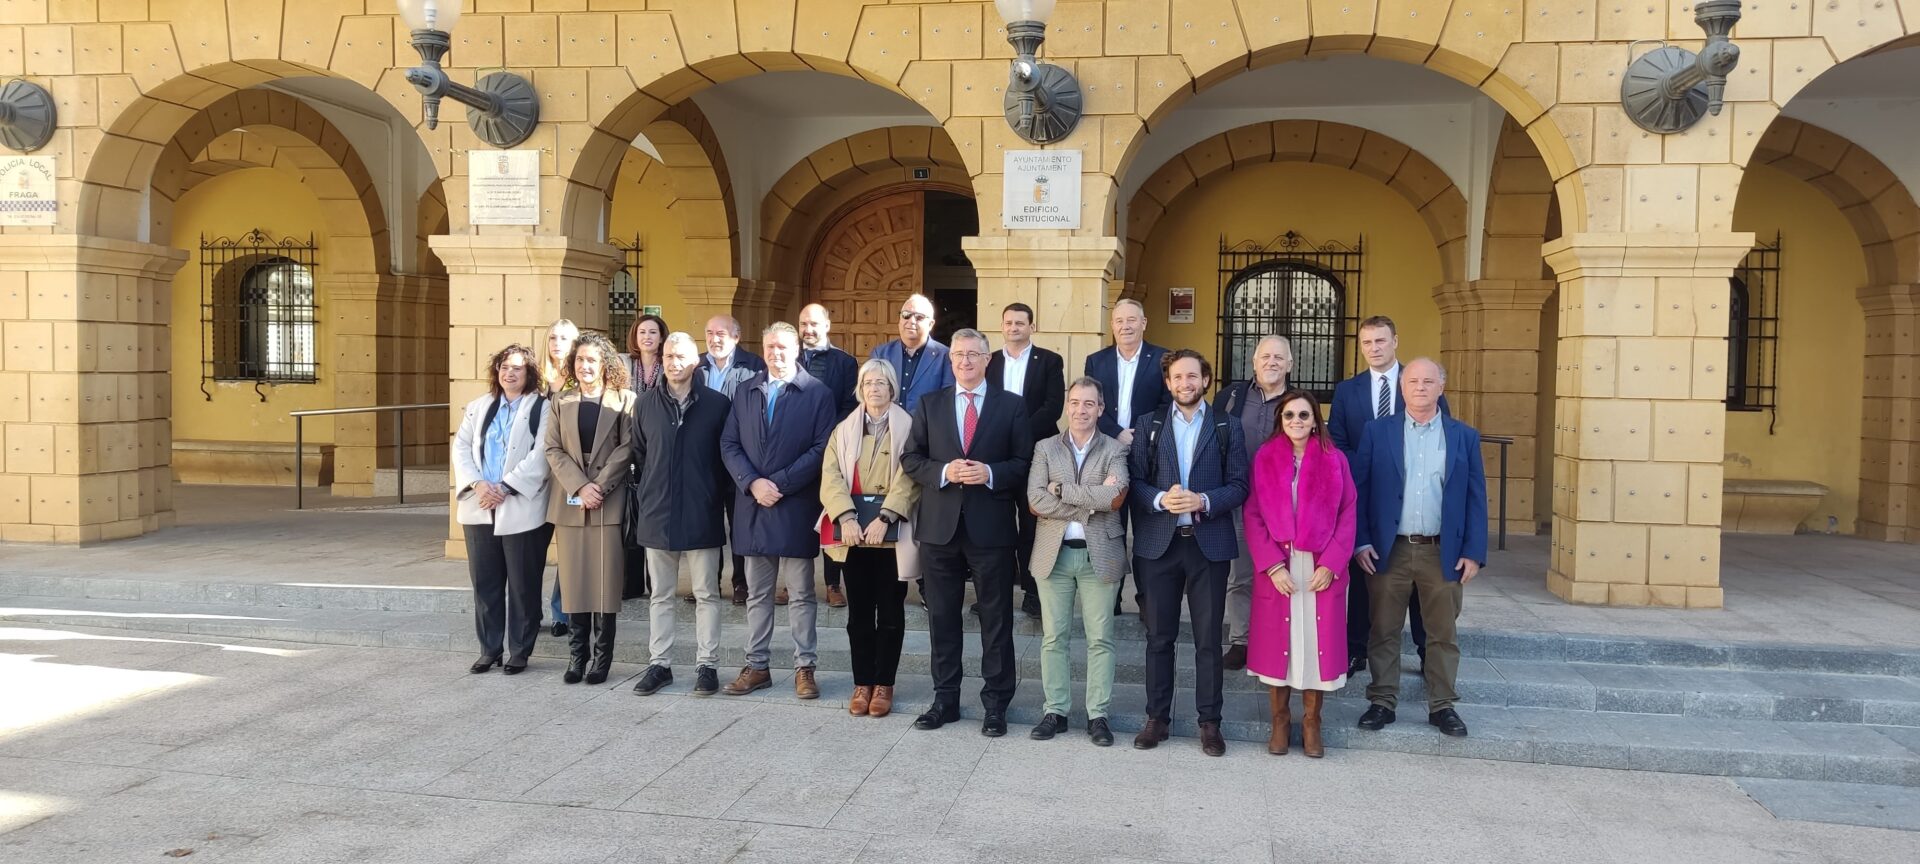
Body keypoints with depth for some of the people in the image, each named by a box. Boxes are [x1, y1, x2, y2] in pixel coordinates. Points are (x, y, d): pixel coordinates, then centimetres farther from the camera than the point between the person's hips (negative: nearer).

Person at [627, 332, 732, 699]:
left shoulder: (717, 404, -4)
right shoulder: (645, 403, 3)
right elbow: (639, 456, 12)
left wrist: (727, 502, 1)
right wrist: (646, 495, 11)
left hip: (702, 515, -2)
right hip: (656, 515, 2)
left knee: (706, 594, 6)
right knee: (660, 595, 11)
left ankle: (706, 665, 14)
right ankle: (659, 663, 20)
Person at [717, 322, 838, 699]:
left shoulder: (818, 393, -2)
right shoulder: (745, 392, 11)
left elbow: (821, 449, -8)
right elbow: (729, 445, 6)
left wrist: (779, 483, -13)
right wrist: (752, 483, -9)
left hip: (796, 506, -4)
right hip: (753, 504, 4)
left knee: (801, 593, 4)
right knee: (757, 594, 11)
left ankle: (804, 667, 12)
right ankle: (756, 666, 18)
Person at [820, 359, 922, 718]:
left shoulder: (907, 427, 1)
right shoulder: (844, 430, 10)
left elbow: (909, 478, -9)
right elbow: (831, 477, 0)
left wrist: (884, 518, -19)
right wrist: (846, 517, -16)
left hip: (893, 532, -2)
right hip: (854, 531, 2)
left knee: (890, 610, 4)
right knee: (859, 611, 6)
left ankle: (884, 684, 13)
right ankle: (862, 683, 14)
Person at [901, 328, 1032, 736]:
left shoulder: (1012, 406, 3)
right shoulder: (930, 404, 9)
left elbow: (1024, 464, 0)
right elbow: (911, 458, 5)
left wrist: (990, 473, -16)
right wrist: (943, 471, -13)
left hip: (991, 526, -2)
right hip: (939, 524, 2)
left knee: (996, 619, 4)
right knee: (942, 617, 10)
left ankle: (996, 703, 14)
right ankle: (945, 699, 21)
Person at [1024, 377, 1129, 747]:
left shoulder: (1114, 450, 2)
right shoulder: (1045, 449, 6)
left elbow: (1116, 498, -16)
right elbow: (1035, 501, -8)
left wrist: (1062, 489, -12)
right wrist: (1092, 501, -12)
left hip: (1100, 554, -1)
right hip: (1054, 553, 1)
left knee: (1100, 638, 4)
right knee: (1054, 637, 6)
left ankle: (1097, 714, 12)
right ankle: (1055, 711, 16)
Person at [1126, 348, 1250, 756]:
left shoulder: (1227, 428, 7)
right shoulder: (1147, 425, 8)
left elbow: (1239, 486, 0)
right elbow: (1134, 482, 1)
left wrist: (1204, 501, -17)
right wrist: (1160, 499, -18)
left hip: (1209, 543, -1)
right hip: (1158, 543, 1)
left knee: (1208, 638, 4)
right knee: (1159, 636, 7)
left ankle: (1209, 721, 14)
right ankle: (1157, 717, 17)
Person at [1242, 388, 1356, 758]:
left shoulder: (1335, 460, 3)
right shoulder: (1264, 459, 1)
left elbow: (1347, 516, 0)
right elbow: (1252, 516, -2)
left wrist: (1331, 565, -10)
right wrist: (1272, 565, -11)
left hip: (1322, 569, 0)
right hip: (1277, 568, 0)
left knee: (1318, 643, 4)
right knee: (1276, 643, 5)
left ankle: (1312, 723, 17)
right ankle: (1280, 721, 18)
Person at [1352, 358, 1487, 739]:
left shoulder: (1464, 436, 5)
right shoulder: (1377, 432, 2)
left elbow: (1475, 497, 3)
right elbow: (1359, 489, 1)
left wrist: (1474, 552, -3)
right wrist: (1360, 542, -6)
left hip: (1444, 553, 1)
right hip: (1388, 550, -1)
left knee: (1443, 633, 9)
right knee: (1384, 631, 7)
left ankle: (1442, 705, 21)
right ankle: (1382, 702, 18)